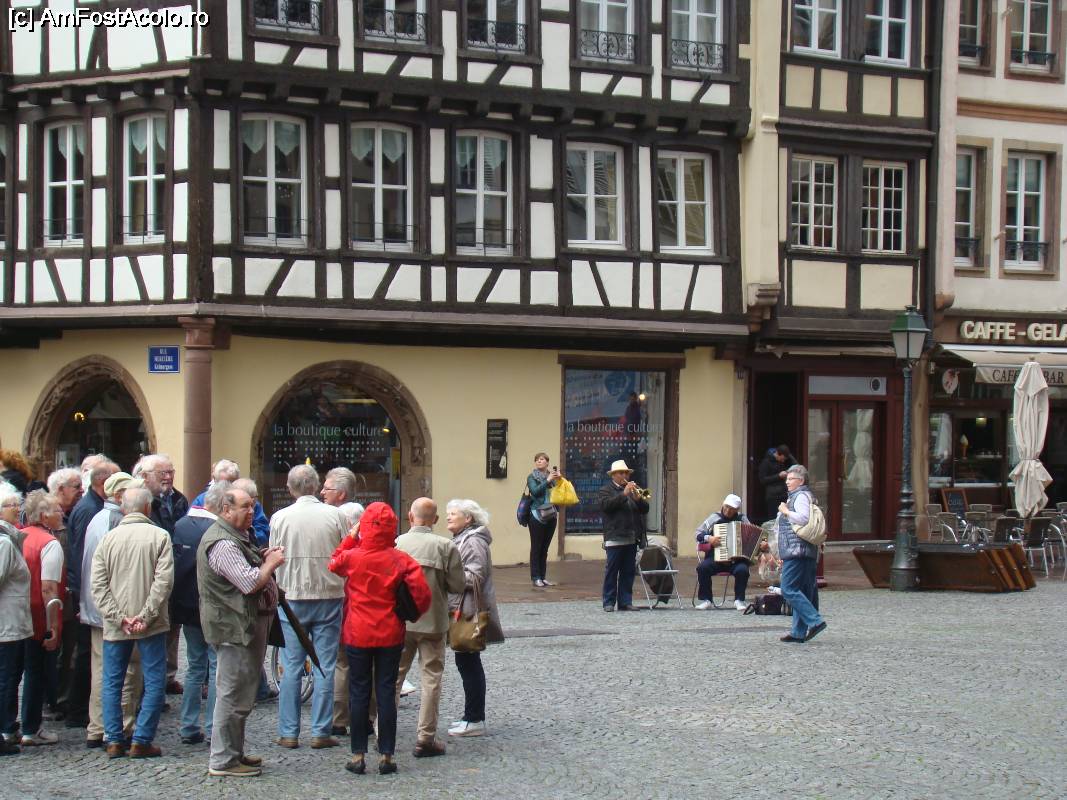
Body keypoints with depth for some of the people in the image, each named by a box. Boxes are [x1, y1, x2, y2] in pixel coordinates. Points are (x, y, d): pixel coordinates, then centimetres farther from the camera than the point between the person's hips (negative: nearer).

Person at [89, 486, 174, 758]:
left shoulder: (108, 539, 2)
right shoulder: (160, 536, -5)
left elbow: (98, 585, -3)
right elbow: (163, 581, -13)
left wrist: (118, 617, -5)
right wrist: (145, 616, -11)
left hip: (115, 625, 3)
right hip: (150, 625, -3)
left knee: (112, 682, 12)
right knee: (154, 682, 5)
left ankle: (114, 741, 11)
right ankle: (141, 741, 1)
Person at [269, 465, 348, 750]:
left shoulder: (280, 518, -5)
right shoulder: (336, 516, -6)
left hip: (292, 598, 0)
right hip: (329, 597, 0)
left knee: (291, 667, 6)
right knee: (325, 667, 4)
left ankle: (288, 732, 8)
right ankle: (321, 732, 5)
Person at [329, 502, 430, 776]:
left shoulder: (351, 557, -10)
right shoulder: (401, 560, -10)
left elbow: (334, 564, 13)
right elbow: (421, 592, -12)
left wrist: (351, 537, 12)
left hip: (358, 636, 0)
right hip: (391, 637, 0)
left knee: (359, 693, 8)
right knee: (386, 692, 6)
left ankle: (358, 755, 9)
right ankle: (386, 755, 7)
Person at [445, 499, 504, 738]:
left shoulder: (474, 542, -14)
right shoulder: (461, 540, 19)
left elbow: (475, 577, -21)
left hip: (470, 613, -10)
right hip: (461, 611, 10)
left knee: (468, 664, -7)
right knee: (467, 663, 13)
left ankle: (475, 720, -3)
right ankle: (472, 716, 20)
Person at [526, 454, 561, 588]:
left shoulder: (552, 476, 11)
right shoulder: (531, 477, 2)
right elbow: (535, 491, -13)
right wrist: (548, 481, -18)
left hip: (551, 516, 4)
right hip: (537, 515, -4)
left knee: (544, 549, 8)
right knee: (536, 548, -3)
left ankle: (542, 577, 12)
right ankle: (536, 578, -1)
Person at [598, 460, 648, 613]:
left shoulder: (632, 490, 19)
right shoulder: (606, 490, 4)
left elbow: (645, 509, 11)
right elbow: (606, 504, -16)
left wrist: (637, 497, -9)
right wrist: (624, 494, -19)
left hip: (632, 538, 5)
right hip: (615, 537, -5)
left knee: (628, 572, 6)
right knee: (611, 571, -3)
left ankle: (625, 602, 11)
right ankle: (609, 603, 0)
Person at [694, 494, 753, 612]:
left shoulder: (742, 519, 11)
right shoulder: (715, 518, 8)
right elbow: (699, 533, 6)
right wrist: (709, 538, -13)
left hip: (736, 559, 0)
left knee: (742, 570, -32)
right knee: (702, 567, -28)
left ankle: (739, 600, -13)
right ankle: (706, 600, -15)